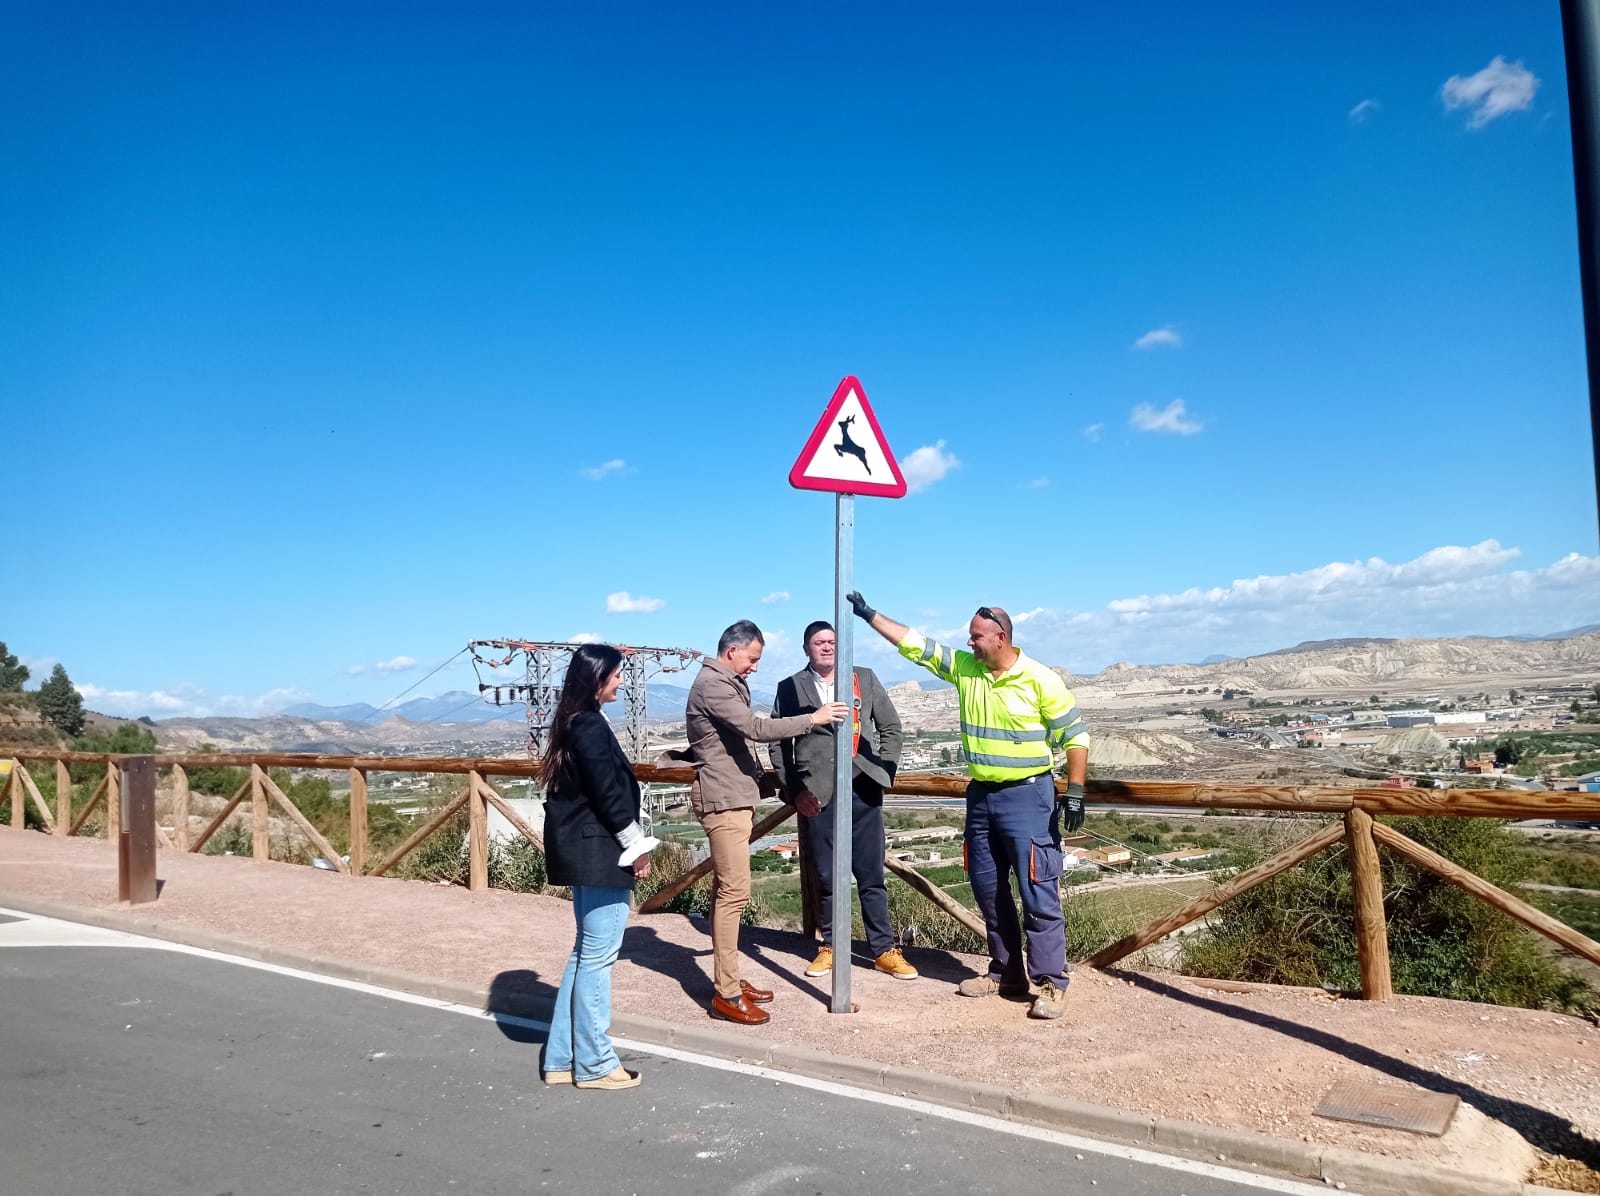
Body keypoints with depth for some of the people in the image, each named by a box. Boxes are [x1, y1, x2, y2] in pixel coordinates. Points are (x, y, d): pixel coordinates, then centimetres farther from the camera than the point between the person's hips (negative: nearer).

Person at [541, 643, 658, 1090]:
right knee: (598, 955, -1)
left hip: (583, 851, 10)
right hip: (600, 852, -10)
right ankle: (594, 1064, 10)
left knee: (586, 952, 17)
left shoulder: (574, 723, 13)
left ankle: (563, 1058, 23)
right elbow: (608, 793, -19)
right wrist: (637, 846, -10)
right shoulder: (591, 726, -17)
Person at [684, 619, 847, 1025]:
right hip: (723, 800, -10)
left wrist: (757, 778, 14)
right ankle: (726, 995, -5)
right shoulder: (711, 684, -16)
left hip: (736, 798, 10)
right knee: (734, 891, -10)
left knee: (727, 890, 13)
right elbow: (757, 728, -24)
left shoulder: (730, 683, 17)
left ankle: (728, 980, 20)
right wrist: (813, 718, -20)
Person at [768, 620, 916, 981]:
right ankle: (830, 946, 22)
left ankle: (884, 950, 15)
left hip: (863, 789, 1)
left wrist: (883, 772, 1)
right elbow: (777, 743, 5)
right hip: (817, 795, -1)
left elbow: (891, 728, 10)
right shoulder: (790, 688, 4)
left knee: (871, 876, 5)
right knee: (827, 877, 7)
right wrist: (795, 790, -1)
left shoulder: (865, 679, 8)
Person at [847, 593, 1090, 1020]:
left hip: (1027, 796, -6)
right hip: (981, 795, 6)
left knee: (1038, 892, -5)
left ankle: (1051, 983, 3)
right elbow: (913, 644, 5)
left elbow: (1075, 735, -8)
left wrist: (1074, 792, -14)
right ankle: (1005, 973, 26)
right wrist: (870, 615, 3)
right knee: (988, 888, 13)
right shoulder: (964, 668, 2)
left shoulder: (1040, 680, -12)